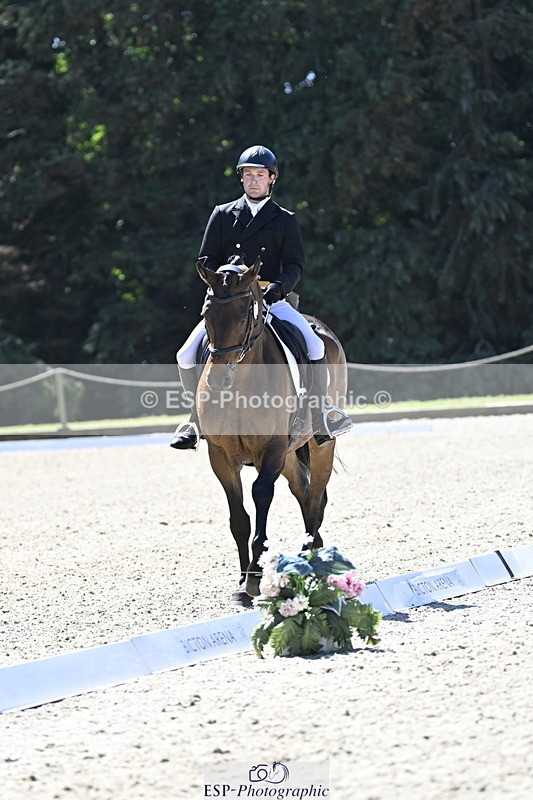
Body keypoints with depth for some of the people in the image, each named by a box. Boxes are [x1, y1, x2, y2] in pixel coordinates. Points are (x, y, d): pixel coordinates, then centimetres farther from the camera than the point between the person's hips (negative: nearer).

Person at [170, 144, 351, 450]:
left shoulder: (285, 221, 8)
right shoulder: (222, 215, 12)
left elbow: (295, 264, 0)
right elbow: (207, 260, 9)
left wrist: (280, 285, -21)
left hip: (271, 299, -1)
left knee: (314, 346, -24)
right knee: (187, 356, -15)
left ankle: (319, 416, -8)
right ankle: (198, 419, 5)